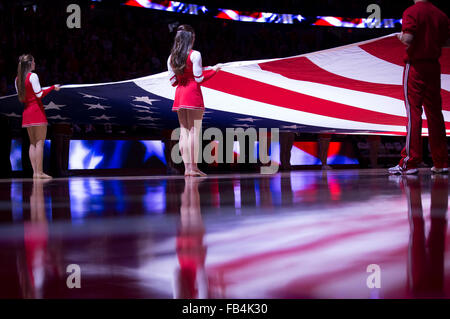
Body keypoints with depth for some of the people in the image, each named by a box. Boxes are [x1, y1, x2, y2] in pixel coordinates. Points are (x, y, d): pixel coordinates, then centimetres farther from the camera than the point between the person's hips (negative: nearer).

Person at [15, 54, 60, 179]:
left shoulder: (17, 79, 11)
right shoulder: (33, 76, -10)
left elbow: (21, 98, 14)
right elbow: (39, 94, -15)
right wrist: (53, 87, -6)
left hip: (26, 112, 7)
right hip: (37, 110, -7)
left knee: (32, 143, 10)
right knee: (40, 142, -5)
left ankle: (35, 172, 7)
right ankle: (39, 172, -8)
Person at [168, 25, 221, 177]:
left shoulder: (171, 57, 9)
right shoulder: (195, 55, -8)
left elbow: (173, 81, 8)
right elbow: (199, 78, -10)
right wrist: (214, 70, 4)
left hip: (179, 95, 6)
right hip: (193, 95, -6)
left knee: (184, 131, 8)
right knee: (194, 131, -4)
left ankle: (187, 167, 7)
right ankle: (193, 167, -6)